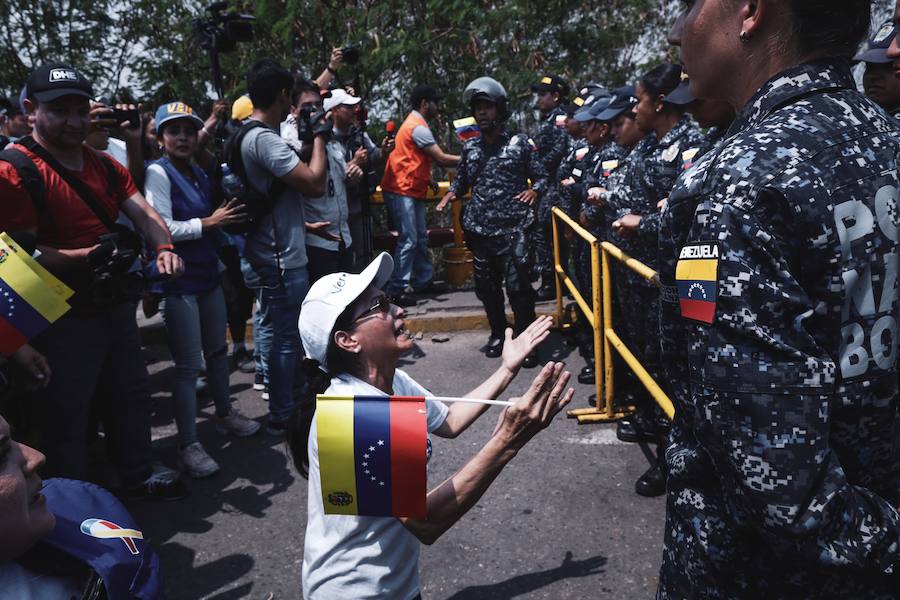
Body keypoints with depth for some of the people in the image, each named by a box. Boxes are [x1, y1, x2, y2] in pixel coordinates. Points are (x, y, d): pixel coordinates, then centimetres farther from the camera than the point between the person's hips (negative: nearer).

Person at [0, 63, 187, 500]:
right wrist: (85, 258, -29)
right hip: (63, 314, -7)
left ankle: (139, 475, 39)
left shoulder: (105, 166, 8)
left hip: (115, 303, 7)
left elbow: (144, 213, -2)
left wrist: (164, 249, -22)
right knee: (65, 414, 6)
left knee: (131, 393, 19)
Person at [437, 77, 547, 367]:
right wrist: (451, 192, 3)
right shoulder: (470, 147, 13)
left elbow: (542, 176, 5)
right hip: (480, 228, 4)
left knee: (518, 285, -7)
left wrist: (534, 190, -16)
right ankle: (498, 333, 29)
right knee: (486, 286, 11)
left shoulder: (521, 143, 3)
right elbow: (462, 179, 23)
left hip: (515, 227, -4)